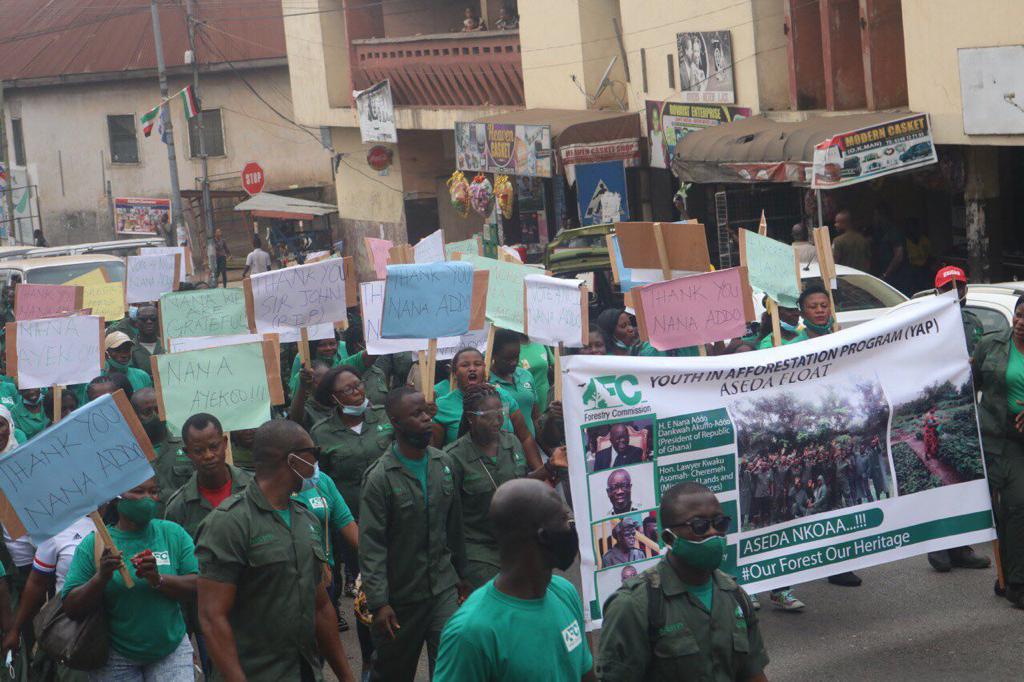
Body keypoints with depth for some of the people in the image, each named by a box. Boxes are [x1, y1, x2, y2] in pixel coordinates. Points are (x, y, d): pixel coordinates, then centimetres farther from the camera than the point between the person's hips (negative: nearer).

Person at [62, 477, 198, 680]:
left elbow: (198, 587, -8)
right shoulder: (94, 543, -4)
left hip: (171, 650, 1)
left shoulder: (173, 533, 0)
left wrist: (159, 580, -23)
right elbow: (71, 608, -7)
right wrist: (101, 577, -22)